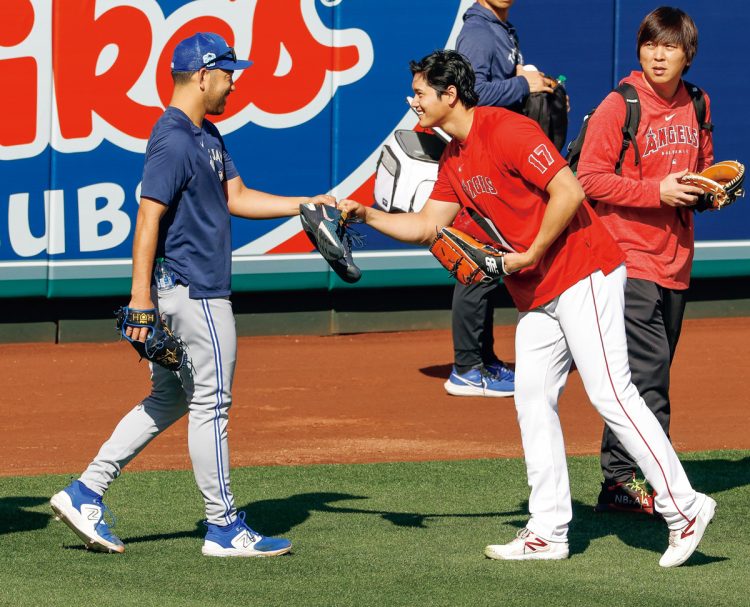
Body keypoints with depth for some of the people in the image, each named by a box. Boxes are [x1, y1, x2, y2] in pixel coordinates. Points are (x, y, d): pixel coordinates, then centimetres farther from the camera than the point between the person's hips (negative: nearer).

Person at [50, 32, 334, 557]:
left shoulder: (207, 136, 14)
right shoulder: (174, 141, -17)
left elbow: (236, 198, 18)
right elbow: (149, 217, -21)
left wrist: (305, 205, 10)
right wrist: (140, 298, -25)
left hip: (190, 291, 11)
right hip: (193, 293, -11)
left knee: (169, 400, 15)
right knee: (210, 403, -2)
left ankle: (85, 493, 14)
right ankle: (224, 528, 6)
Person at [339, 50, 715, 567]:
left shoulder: (506, 131, -16)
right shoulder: (453, 159, 13)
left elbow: (568, 192, -21)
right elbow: (426, 226, 18)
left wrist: (531, 256, -16)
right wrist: (366, 214, 8)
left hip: (583, 274, -10)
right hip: (536, 292, 10)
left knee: (611, 394, -13)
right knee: (533, 399, 6)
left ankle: (684, 509, -9)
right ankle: (548, 532, 9)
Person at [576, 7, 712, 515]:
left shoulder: (696, 107, 10)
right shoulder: (619, 107, -9)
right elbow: (590, 179, -12)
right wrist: (657, 191, -19)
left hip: (675, 260, 7)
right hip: (629, 258, -7)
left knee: (654, 372, 9)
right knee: (647, 368, -15)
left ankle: (623, 478, 15)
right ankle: (629, 479, -16)